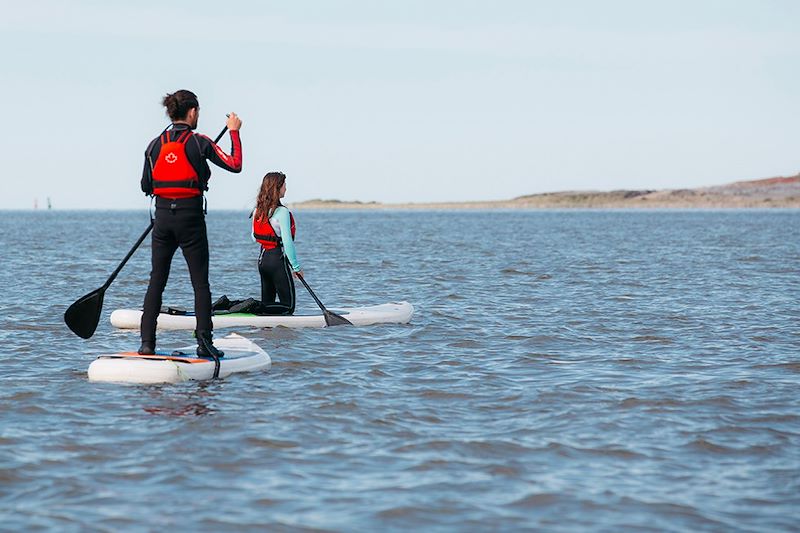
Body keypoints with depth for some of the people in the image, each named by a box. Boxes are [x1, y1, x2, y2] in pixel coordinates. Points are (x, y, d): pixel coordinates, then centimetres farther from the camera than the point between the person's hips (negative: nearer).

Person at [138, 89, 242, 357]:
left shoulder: (155, 145, 4)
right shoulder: (199, 143, -8)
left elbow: (146, 187, 9)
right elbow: (235, 165, -5)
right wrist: (234, 132, 6)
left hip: (162, 218, 4)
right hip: (190, 217, -4)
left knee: (156, 281, 9)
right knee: (200, 282, 3)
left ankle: (147, 343, 5)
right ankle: (204, 342, -2)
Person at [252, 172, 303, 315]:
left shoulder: (258, 210, 6)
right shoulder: (282, 212, -16)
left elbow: (254, 237, 14)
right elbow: (287, 242, -17)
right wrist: (296, 266, -11)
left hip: (262, 258, 8)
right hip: (278, 259, -8)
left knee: (267, 303, 16)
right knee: (288, 306, -2)